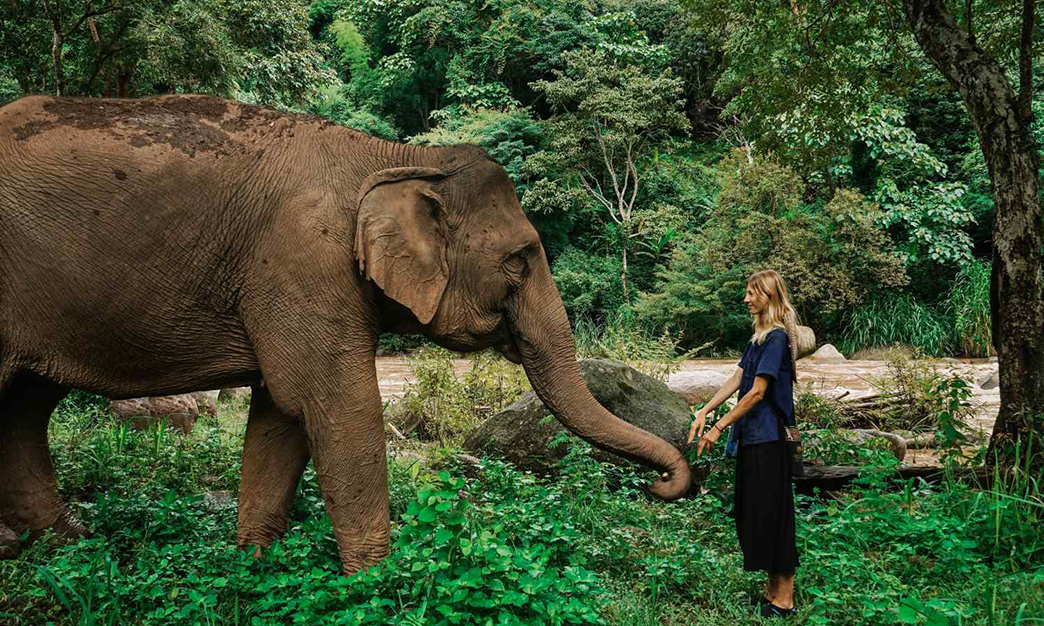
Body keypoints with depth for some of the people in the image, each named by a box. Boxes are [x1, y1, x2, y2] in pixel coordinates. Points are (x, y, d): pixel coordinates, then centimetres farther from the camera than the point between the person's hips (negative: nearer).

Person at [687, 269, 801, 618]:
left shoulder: (776, 337, -14)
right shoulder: (759, 337, 14)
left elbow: (757, 393, -18)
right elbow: (736, 381, 12)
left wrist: (719, 428, -16)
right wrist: (704, 413, 3)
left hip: (768, 439, -9)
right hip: (753, 437, 9)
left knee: (771, 514, -3)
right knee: (754, 512, 13)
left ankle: (784, 599, 7)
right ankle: (773, 591, 24)